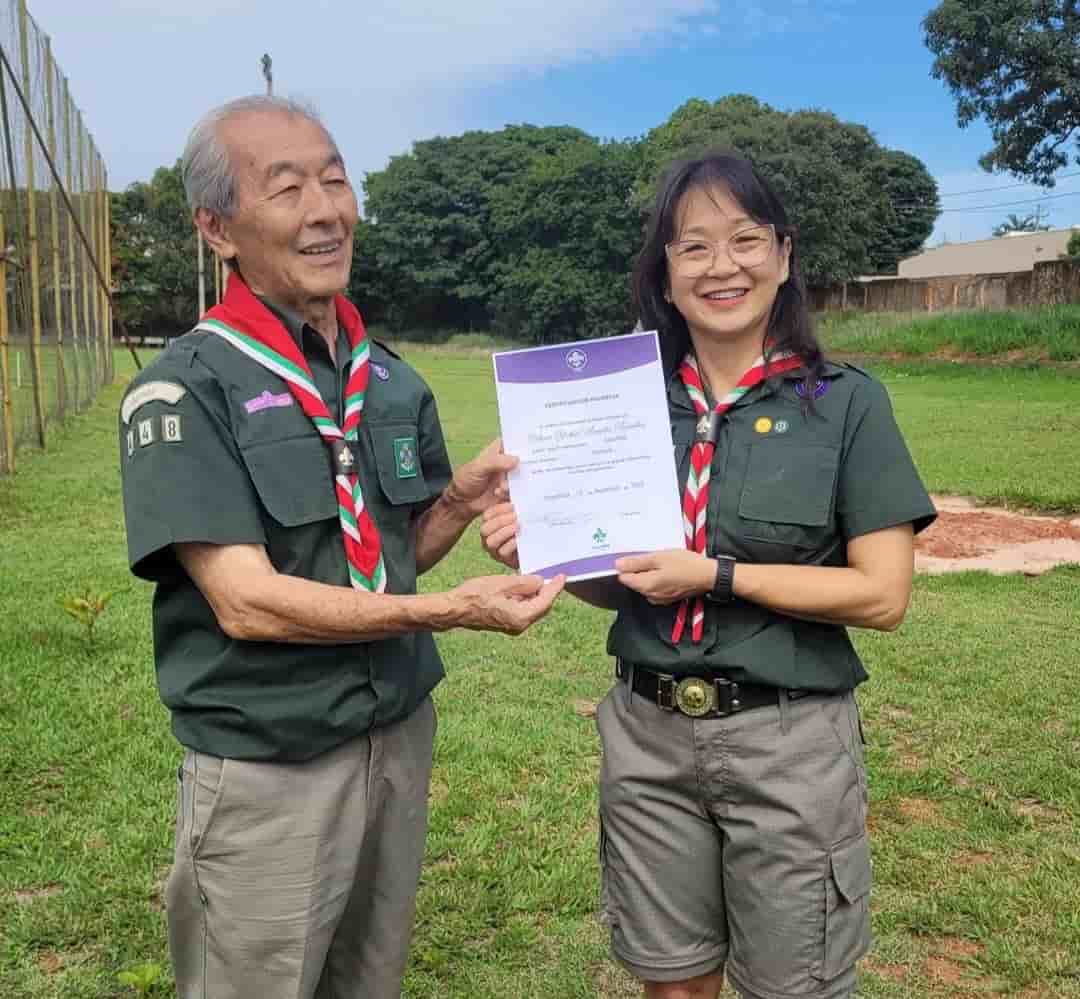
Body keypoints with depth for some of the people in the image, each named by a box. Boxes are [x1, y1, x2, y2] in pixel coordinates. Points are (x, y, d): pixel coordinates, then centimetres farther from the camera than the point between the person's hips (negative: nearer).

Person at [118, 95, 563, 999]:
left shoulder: (391, 378, 5)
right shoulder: (184, 391, -15)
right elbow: (247, 602, -21)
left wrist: (463, 497, -10)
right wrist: (455, 610, -24)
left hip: (400, 738, 6)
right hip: (268, 771, -5)